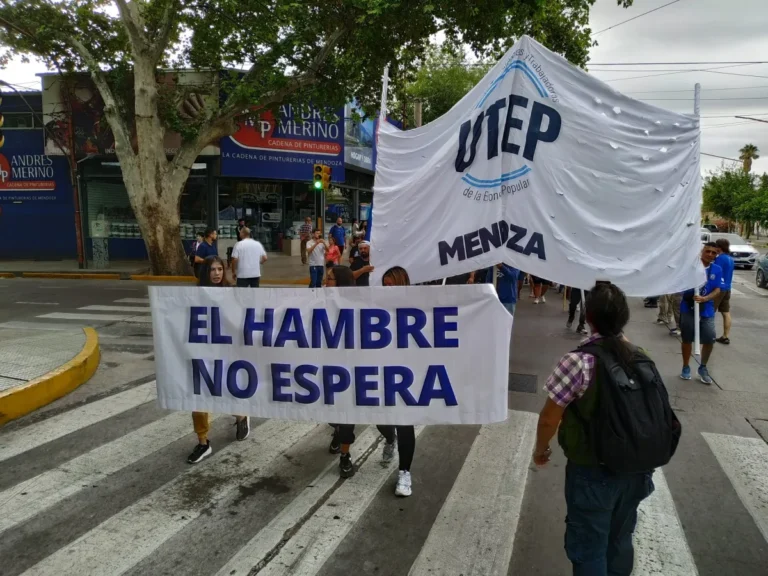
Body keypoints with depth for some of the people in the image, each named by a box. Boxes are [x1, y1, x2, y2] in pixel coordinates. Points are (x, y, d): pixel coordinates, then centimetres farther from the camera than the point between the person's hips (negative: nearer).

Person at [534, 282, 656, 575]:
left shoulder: (578, 362, -23)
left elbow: (549, 418, -16)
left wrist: (540, 449, 1)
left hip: (592, 472, -5)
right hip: (635, 468, 6)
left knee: (589, 548, 13)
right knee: (620, 540, 25)